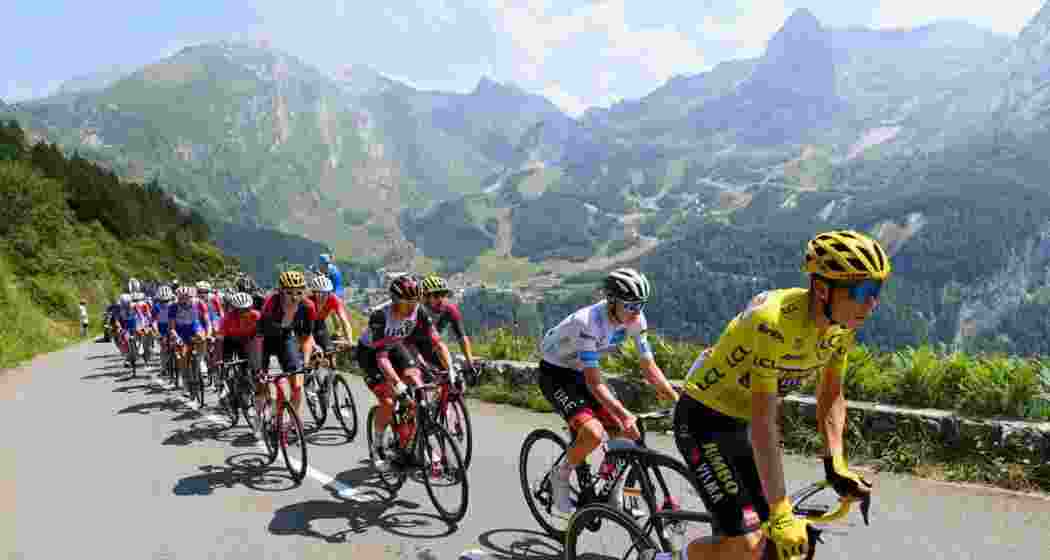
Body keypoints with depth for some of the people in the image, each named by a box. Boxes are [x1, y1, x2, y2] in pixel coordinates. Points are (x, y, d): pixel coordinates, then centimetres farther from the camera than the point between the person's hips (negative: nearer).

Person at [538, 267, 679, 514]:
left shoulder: (635, 320, -13)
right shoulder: (588, 322, -33)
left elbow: (650, 368, -7)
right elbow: (594, 383, -34)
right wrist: (624, 415, -43)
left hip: (580, 373, 7)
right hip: (555, 373, -7)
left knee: (627, 432, -4)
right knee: (593, 433, -27)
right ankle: (559, 476, 0)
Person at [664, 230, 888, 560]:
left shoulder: (842, 325, -8)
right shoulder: (775, 322, -33)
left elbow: (831, 396, 5)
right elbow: (763, 422, -33)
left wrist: (836, 465, -6)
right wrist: (781, 512, -32)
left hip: (742, 420, 8)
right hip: (705, 419, -8)